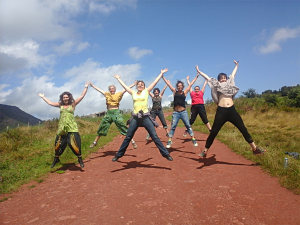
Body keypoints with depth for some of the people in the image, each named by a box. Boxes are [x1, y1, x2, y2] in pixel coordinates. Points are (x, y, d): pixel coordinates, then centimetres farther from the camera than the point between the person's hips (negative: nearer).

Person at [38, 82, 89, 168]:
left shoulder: (73, 104, 5)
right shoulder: (60, 105, 13)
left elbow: (82, 96, 2)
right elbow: (50, 103, 23)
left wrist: (86, 87, 2)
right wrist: (43, 97, 33)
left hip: (72, 128, -3)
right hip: (62, 128, 3)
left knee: (75, 144, -8)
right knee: (59, 144, 8)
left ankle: (80, 159, 4)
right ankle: (56, 158, 26)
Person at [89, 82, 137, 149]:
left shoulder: (119, 94, 6)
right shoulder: (107, 94, 14)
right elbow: (98, 89, 21)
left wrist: (134, 84, -1)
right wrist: (92, 85, 27)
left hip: (116, 112, -3)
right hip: (108, 113, 3)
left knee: (124, 127, -8)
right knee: (101, 128, 8)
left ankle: (133, 141, -5)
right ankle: (95, 142, 22)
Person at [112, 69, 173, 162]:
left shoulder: (146, 91, 6)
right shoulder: (133, 93, 11)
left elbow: (155, 82, 8)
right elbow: (124, 85, 21)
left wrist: (161, 73, 10)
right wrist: (118, 78, 31)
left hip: (145, 117, -2)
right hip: (135, 117, 2)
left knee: (154, 136, -3)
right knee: (128, 137, 8)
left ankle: (166, 154, 5)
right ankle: (118, 155, 20)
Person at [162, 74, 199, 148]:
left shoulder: (185, 92, 6)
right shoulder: (174, 92, 7)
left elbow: (191, 84, 9)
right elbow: (168, 83, 7)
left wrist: (196, 77, 11)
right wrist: (162, 76, 8)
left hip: (183, 112, 0)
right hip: (175, 112, 0)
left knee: (188, 126, 3)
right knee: (173, 126, -2)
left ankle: (193, 140, 10)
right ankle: (169, 141, 3)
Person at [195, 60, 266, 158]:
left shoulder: (229, 84, 22)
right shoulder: (216, 86, 13)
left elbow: (233, 74, 36)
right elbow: (207, 77, 18)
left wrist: (236, 65, 48)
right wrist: (198, 71, 24)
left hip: (232, 110, 4)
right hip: (221, 111, -3)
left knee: (243, 129, 5)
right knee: (213, 132, -4)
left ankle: (255, 148, 15)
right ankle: (205, 152, 5)